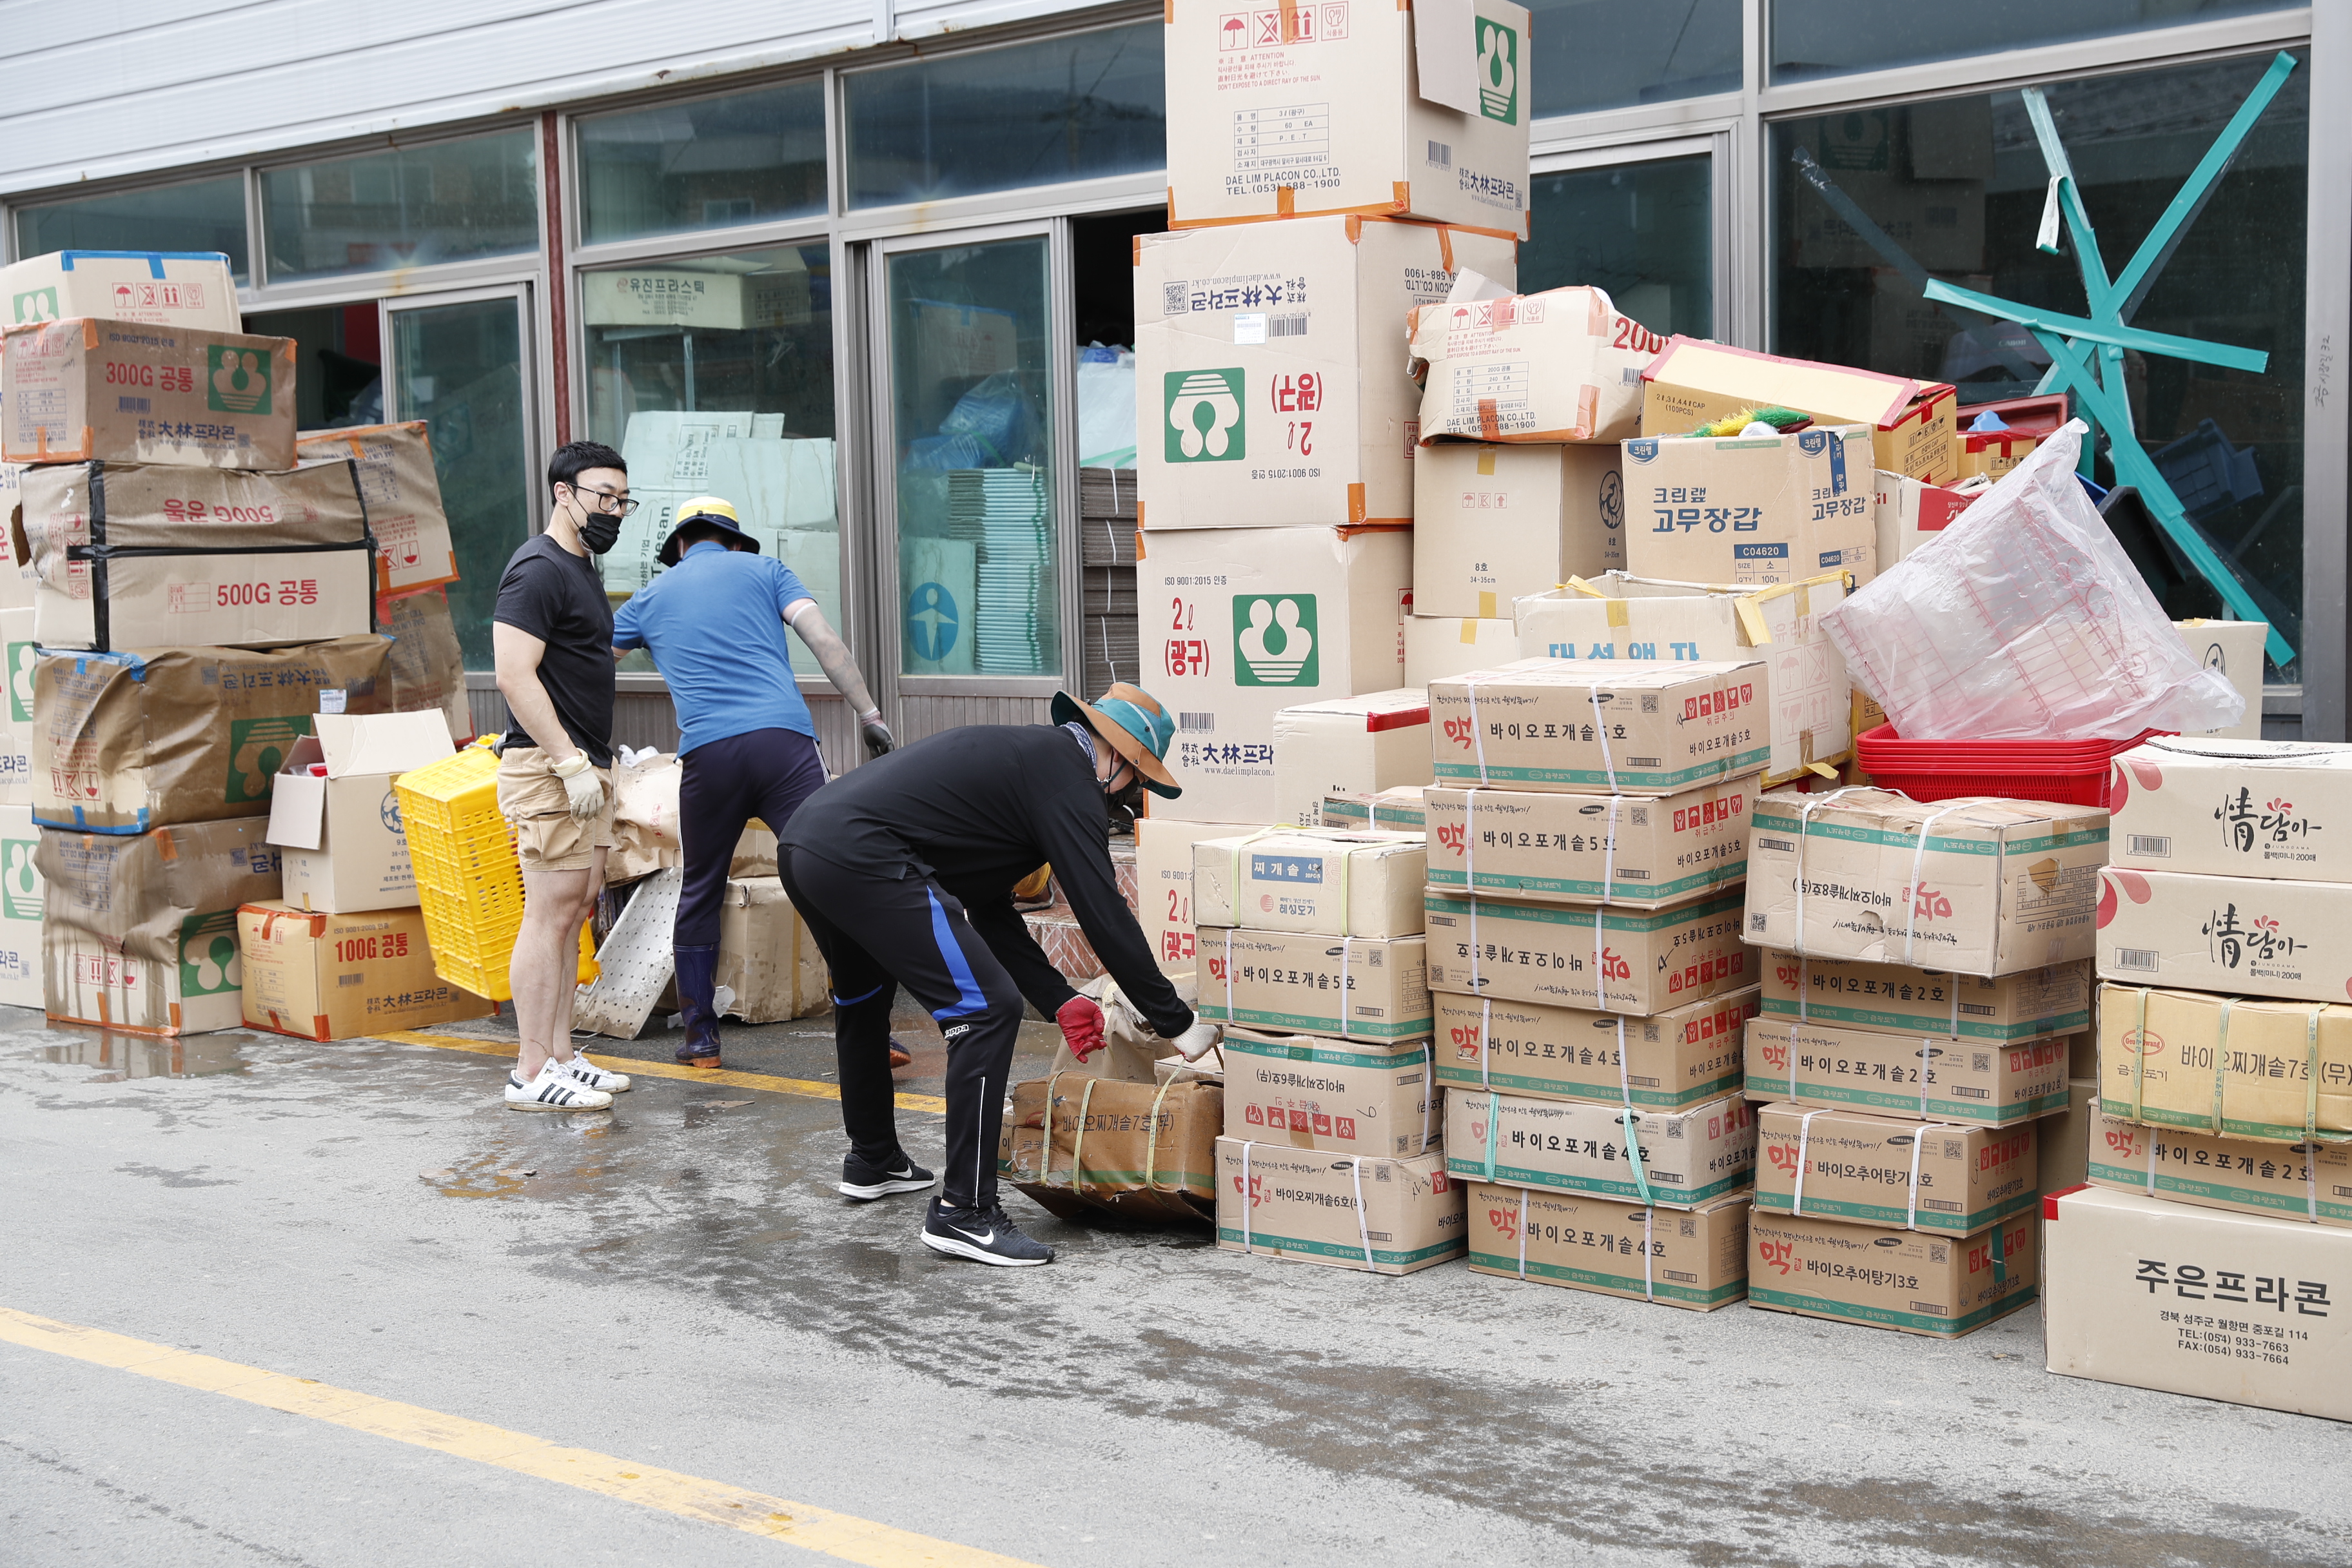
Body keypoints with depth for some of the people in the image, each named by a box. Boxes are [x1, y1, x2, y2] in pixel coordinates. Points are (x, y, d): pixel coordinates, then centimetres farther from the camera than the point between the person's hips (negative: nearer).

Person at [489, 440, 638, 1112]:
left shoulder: (582, 568, 20)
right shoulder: (538, 570, -12)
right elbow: (515, 676, -20)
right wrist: (571, 763, -22)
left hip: (583, 765, 10)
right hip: (548, 768, -10)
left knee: (576, 909, 10)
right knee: (552, 910, -9)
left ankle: (560, 1056, 16)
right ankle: (531, 1073, -6)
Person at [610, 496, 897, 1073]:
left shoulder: (651, 597, 24)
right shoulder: (762, 569, 18)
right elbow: (823, 639, 4)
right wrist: (868, 712, 6)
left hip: (707, 754, 2)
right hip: (783, 740, -2)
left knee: (699, 895, 17)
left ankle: (701, 1038, 20)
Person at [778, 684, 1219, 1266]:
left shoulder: (1020, 752, 27)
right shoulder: (1067, 777, -1)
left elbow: (987, 909, 28)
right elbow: (1105, 914, -7)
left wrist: (1060, 999, 23)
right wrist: (1180, 1023, 1)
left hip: (801, 842, 11)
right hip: (863, 859, -11)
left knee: (864, 997, 34)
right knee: (988, 1010, -8)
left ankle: (871, 1161, 53)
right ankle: (964, 1212, -5)